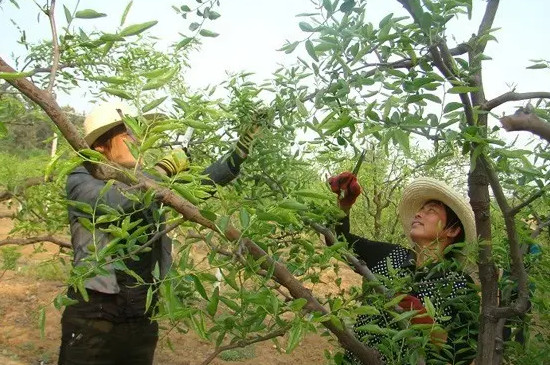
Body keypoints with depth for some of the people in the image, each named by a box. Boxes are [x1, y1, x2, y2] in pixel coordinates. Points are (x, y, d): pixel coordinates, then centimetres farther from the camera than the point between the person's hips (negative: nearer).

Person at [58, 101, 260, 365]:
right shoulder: (81, 179, -5)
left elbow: (201, 182, 2)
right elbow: (114, 203, -26)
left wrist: (242, 148, -5)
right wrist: (165, 168, -16)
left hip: (142, 314, 5)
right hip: (94, 314, -5)